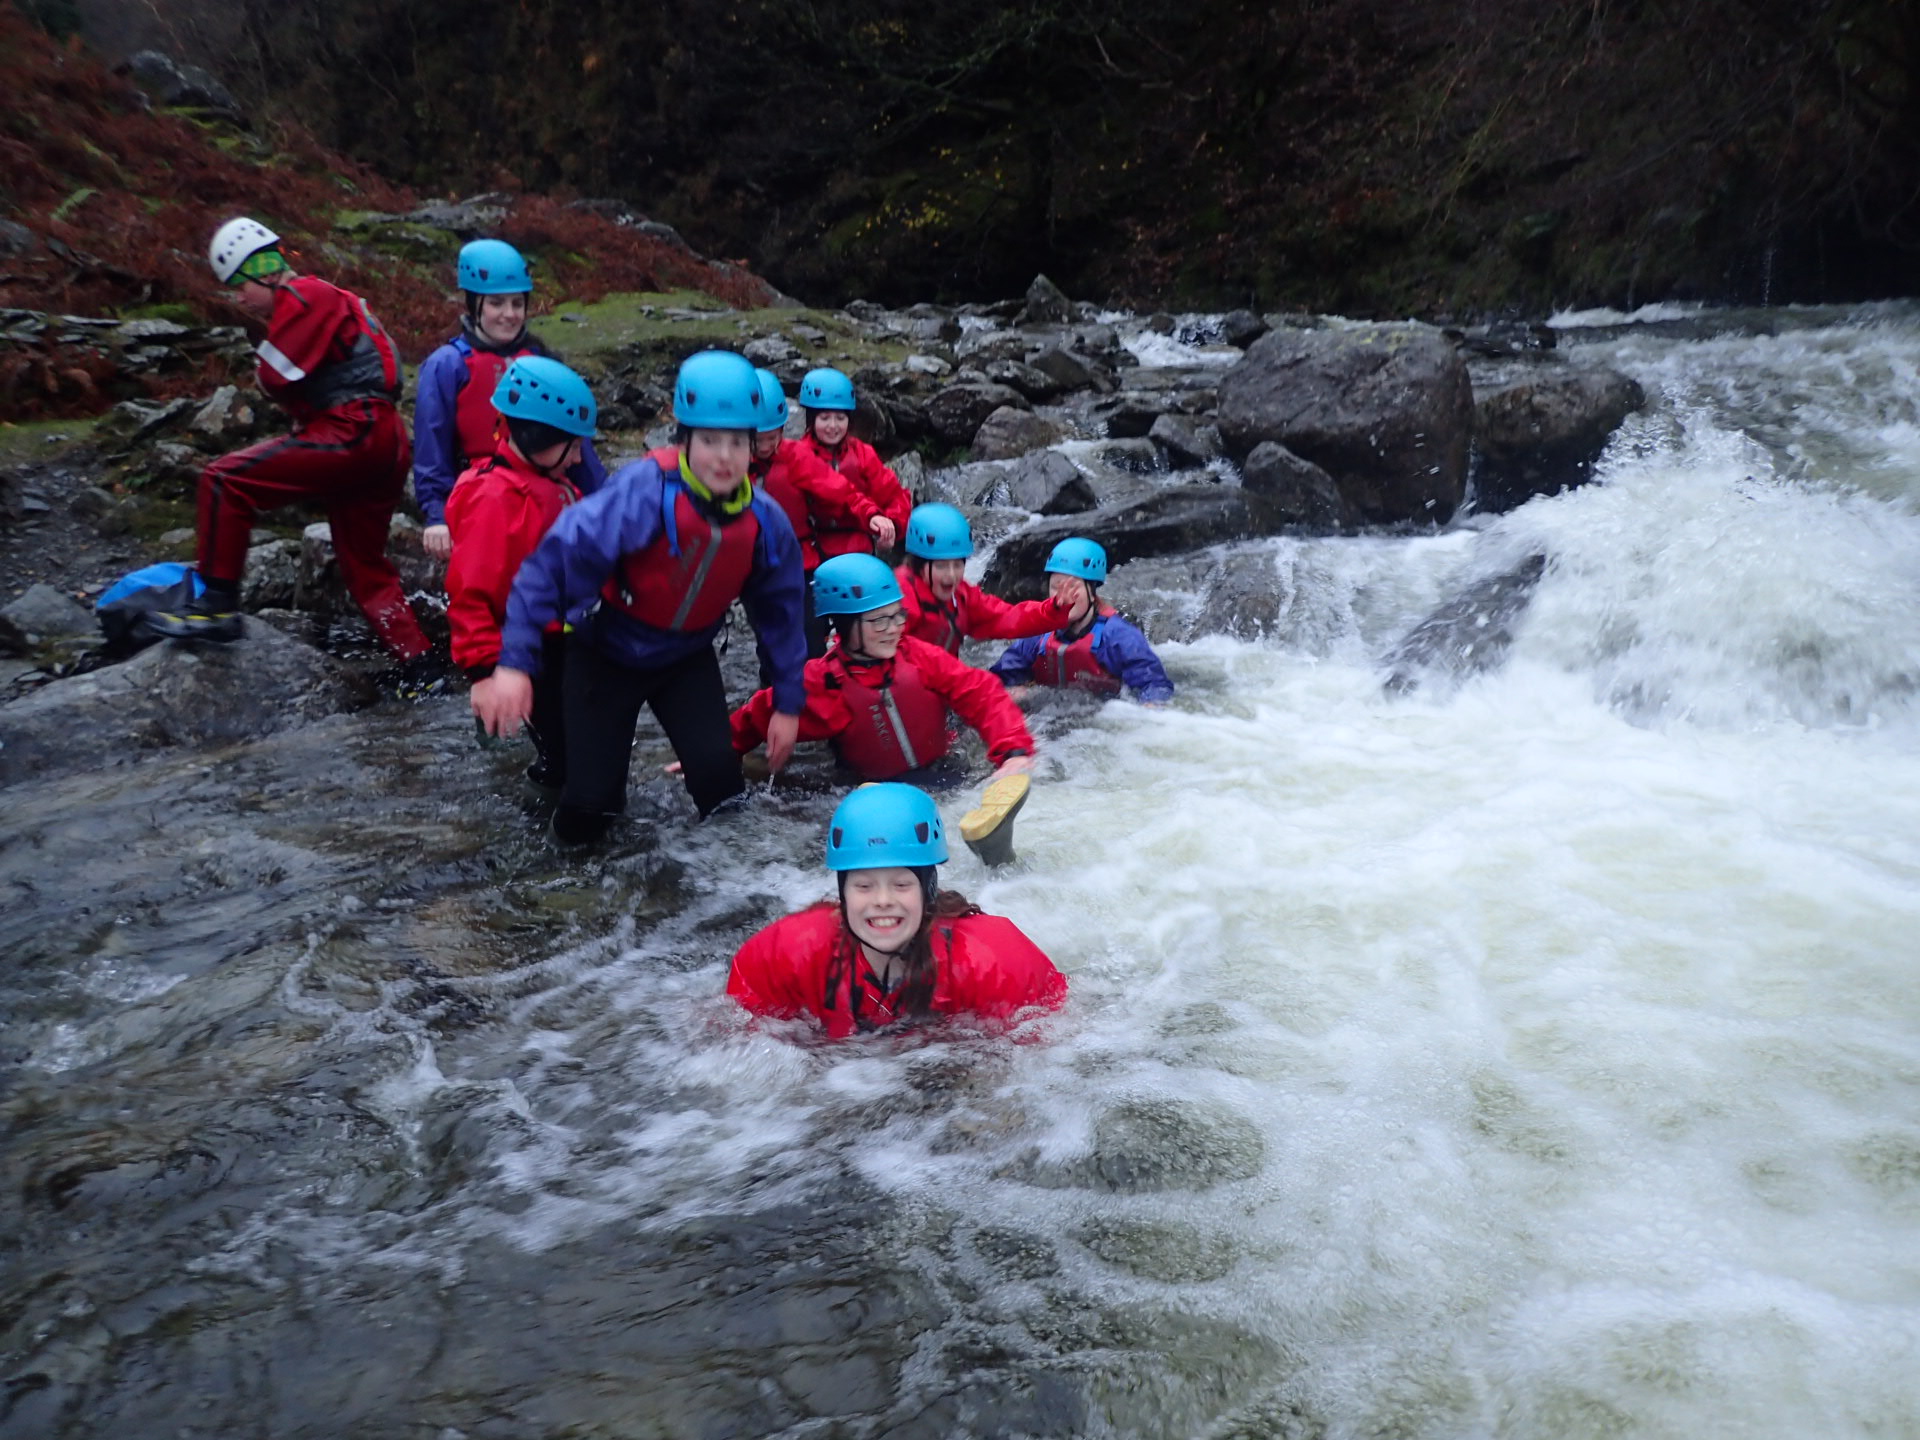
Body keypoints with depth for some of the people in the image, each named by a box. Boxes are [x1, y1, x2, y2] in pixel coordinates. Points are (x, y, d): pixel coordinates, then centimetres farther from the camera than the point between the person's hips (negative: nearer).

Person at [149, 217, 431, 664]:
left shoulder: (302, 297, -4)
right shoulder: (322, 297, 26)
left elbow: (276, 377, -11)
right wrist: (304, 411, 4)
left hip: (353, 435, -10)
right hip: (384, 443, 10)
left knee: (225, 481, -10)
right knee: (366, 569, 15)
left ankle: (218, 606, -7)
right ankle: (420, 668, 16)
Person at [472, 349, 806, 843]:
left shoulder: (766, 523, -15)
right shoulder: (645, 492, -31)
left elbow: (781, 612, 0)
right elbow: (557, 560, -32)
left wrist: (787, 703, 4)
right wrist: (515, 662, -39)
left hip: (687, 658, 3)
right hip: (606, 652, -3)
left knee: (719, 777, -17)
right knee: (582, 820, -5)